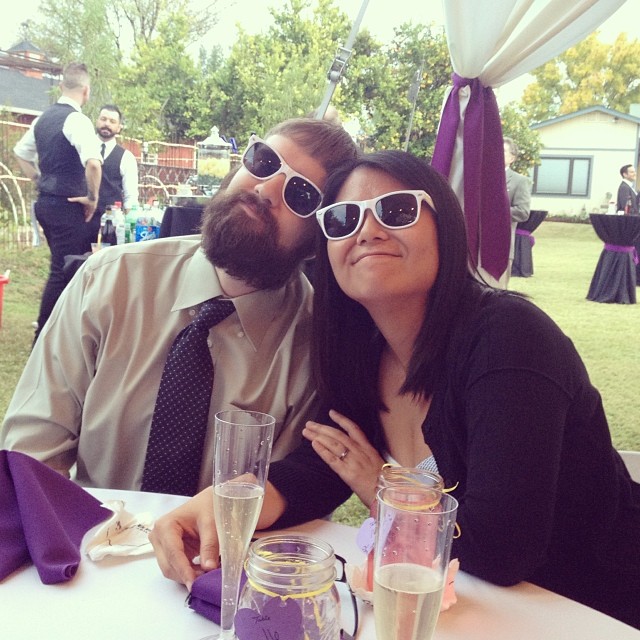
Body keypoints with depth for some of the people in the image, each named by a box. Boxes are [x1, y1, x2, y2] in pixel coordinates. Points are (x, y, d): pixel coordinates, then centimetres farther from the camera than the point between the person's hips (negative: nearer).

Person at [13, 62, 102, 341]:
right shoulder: (77, 120, -16)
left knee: (68, 266, 20)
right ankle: (43, 336, 4)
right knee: (62, 271, -2)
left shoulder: (44, 117, 11)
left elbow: (21, 152, 23)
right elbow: (93, 163, -31)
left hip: (45, 202, 9)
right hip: (67, 205, -9)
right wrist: (92, 197, -18)